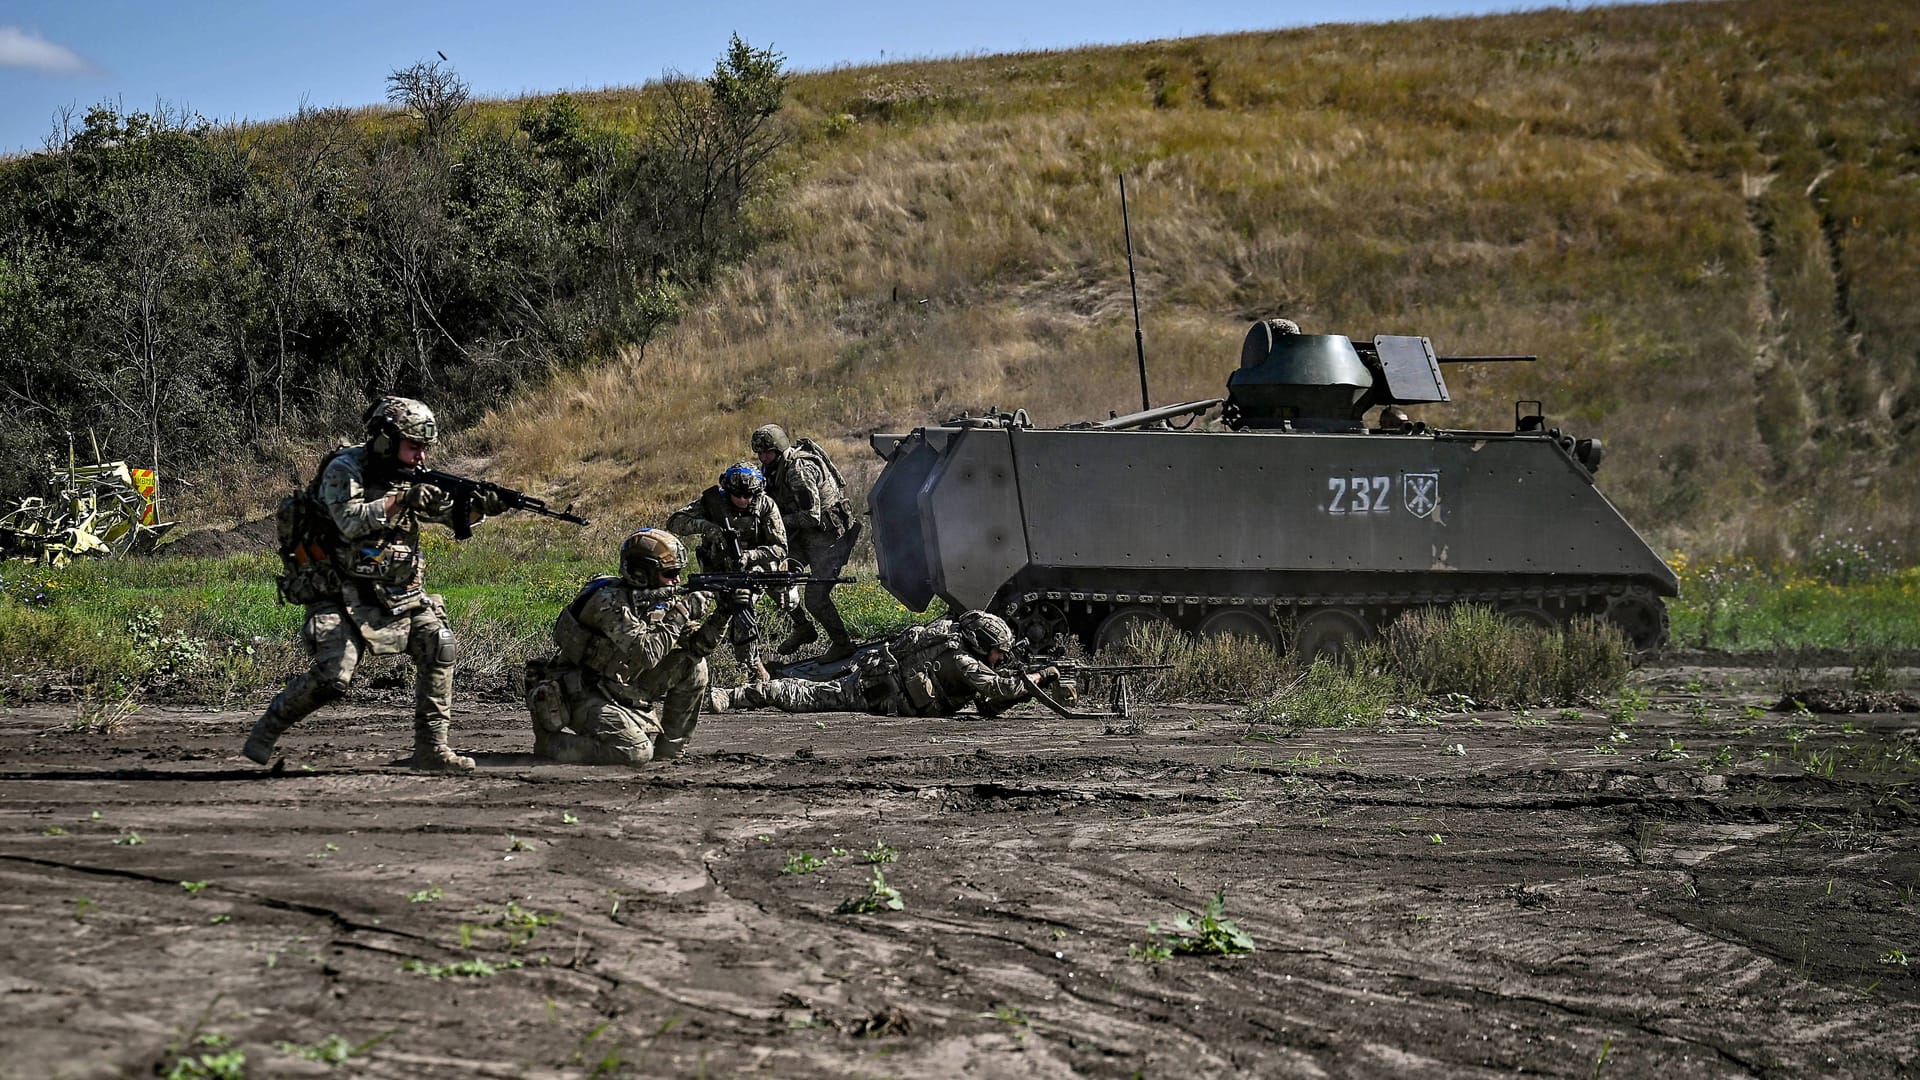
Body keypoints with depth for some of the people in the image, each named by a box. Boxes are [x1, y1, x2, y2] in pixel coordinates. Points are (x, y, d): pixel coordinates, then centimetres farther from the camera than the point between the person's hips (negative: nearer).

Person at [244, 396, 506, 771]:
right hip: (341, 596, -6)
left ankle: (431, 747, -4)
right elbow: (351, 522, -26)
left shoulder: (411, 476, 8)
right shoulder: (344, 469, -12)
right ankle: (266, 730, 5)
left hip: (397, 595, 6)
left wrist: (482, 506, -15)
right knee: (331, 678, -18)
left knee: (437, 645, -11)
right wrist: (400, 499, -30)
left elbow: (452, 512, 5)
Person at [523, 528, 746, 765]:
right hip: (582, 697, -8)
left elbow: (699, 644, 4)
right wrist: (679, 615, -26)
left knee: (693, 665, -2)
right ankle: (551, 740, -4)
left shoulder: (659, 600, 3)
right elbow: (646, 654, -31)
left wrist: (722, 614, -12)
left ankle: (667, 749, 7)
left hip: (620, 690, 8)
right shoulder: (609, 601, -23)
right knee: (636, 752, -25)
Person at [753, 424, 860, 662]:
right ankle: (802, 630, 17)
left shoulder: (800, 469, -26)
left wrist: (778, 520, -20)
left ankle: (842, 644, 11)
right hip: (805, 536, 10)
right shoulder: (777, 467, 3)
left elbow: (811, 516, -27)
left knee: (816, 598, -10)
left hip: (829, 537, -9)